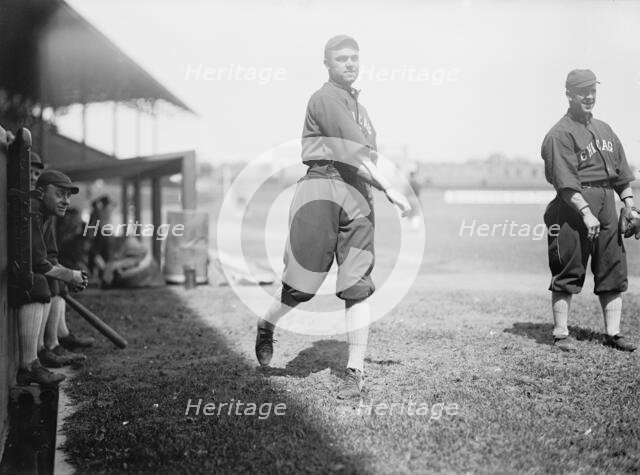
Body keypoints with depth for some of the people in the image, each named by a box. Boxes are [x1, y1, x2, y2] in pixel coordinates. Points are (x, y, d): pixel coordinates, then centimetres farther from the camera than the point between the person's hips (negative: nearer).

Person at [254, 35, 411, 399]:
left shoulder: (359, 107, 24)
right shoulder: (325, 99, -3)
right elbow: (354, 151, -14)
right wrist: (389, 188, -19)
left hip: (359, 196, 6)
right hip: (322, 189, -6)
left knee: (358, 287, -2)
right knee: (304, 280, -3)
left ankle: (356, 372, 0)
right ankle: (267, 326, 27)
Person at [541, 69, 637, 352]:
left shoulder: (604, 129, 18)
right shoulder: (560, 134, -7)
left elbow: (621, 172, 19)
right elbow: (565, 182, -16)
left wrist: (630, 207, 11)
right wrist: (586, 212, -22)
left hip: (607, 203, 7)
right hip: (574, 205, -7)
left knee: (614, 270, 7)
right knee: (567, 273, -2)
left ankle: (612, 333, 14)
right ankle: (561, 334, 7)